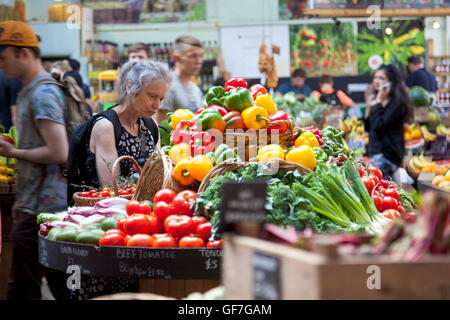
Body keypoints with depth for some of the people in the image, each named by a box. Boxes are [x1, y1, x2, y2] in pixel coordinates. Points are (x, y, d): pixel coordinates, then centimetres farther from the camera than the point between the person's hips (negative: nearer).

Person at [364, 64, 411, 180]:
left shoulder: (397, 103, -10)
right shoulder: (380, 104, 15)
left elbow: (379, 125, -20)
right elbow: (367, 127, 16)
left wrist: (379, 102, -12)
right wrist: (369, 106, 7)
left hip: (387, 155, -9)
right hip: (375, 155, 9)